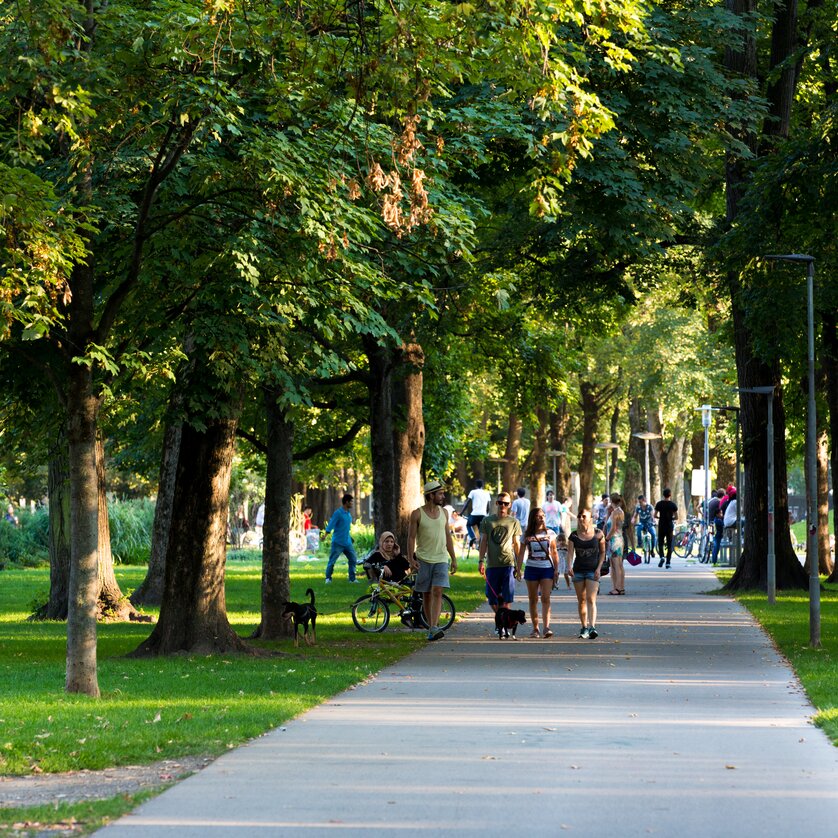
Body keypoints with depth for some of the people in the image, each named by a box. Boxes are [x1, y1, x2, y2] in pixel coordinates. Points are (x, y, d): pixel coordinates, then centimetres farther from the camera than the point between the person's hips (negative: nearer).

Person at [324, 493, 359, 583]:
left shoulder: (348, 514, 12)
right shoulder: (338, 513, -12)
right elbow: (330, 525, -17)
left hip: (347, 543, 7)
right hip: (338, 542, -7)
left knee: (353, 559, 3)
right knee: (332, 561, -2)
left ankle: (352, 578, 10)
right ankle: (328, 578, 9)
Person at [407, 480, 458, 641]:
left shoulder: (444, 513, 8)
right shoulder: (417, 514, -3)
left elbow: (448, 537, 14)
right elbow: (411, 537, -3)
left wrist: (453, 558, 13)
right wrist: (411, 559, -12)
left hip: (441, 559, 2)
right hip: (423, 559, -2)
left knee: (437, 592, -13)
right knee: (427, 595, 5)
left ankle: (434, 628, -21)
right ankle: (430, 626, 16)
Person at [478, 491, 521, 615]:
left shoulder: (514, 522, 8)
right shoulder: (487, 521, 9)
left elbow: (517, 544, 11)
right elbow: (483, 542, 8)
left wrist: (518, 565, 7)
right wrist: (481, 561, -1)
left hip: (508, 564, -1)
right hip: (492, 564, 1)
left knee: (506, 598, -7)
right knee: (492, 599, 2)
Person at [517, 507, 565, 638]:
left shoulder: (550, 534, 5)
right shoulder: (527, 535, 5)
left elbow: (554, 553, 8)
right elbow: (521, 553, 7)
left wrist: (556, 570, 3)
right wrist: (518, 569, -2)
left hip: (547, 568, -1)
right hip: (531, 568, 1)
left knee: (545, 599, -13)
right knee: (533, 600, 4)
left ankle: (546, 627, -21)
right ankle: (535, 628, 11)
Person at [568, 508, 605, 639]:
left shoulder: (598, 534, -1)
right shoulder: (574, 536, 2)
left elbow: (602, 552, 6)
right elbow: (570, 553, -5)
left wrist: (599, 568, -5)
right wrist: (569, 568, -21)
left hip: (593, 571, -3)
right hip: (578, 570, 3)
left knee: (591, 599, -15)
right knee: (581, 600, 8)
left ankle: (592, 627, -24)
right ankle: (584, 627, 18)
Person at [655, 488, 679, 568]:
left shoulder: (659, 504, -3)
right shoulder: (673, 505, -5)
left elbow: (655, 516, -2)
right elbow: (676, 517, -5)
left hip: (661, 526, 0)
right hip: (670, 526, 0)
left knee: (660, 543, 12)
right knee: (669, 545, 6)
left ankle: (662, 557, -14)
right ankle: (668, 563, 3)